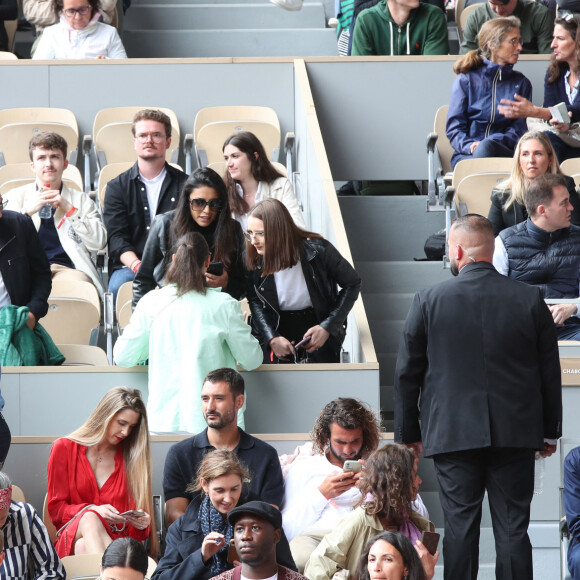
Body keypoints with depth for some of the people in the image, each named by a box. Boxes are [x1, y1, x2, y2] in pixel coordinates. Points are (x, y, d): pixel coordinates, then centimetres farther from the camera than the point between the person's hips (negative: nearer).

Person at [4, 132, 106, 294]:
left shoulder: (81, 199, 24)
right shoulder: (15, 197, 22)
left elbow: (98, 243, 10)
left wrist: (69, 210, 2)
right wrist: (29, 211, -4)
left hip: (68, 268, 1)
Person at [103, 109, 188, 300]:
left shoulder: (184, 184, 13)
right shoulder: (117, 186, 13)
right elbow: (116, 238, 1)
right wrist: (137, 265, -19)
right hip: (129, 265, 1)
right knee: (118, 287, -34)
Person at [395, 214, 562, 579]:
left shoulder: (429, 301, -3)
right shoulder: (530, 300, -1)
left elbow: (407, 374, 2)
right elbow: (550, 371, 6)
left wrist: (409, 433, 11)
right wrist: (550, 431, 16)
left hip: (453, 435, -1)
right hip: (516, 436, 1)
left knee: (460, 527, 2)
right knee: (513, 529, 3)